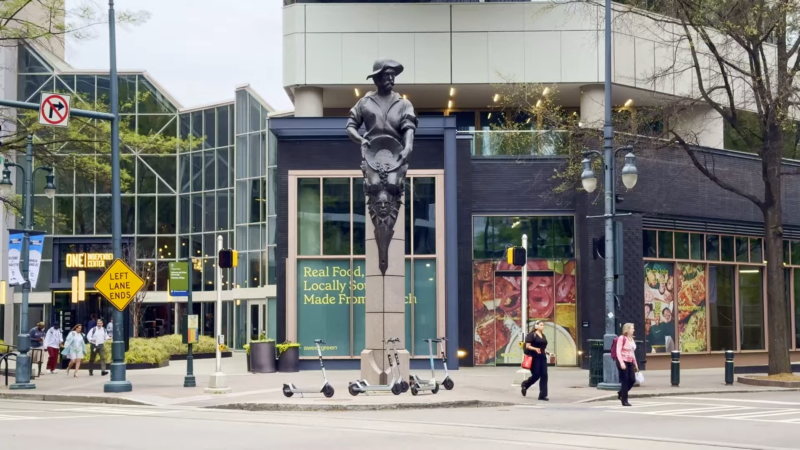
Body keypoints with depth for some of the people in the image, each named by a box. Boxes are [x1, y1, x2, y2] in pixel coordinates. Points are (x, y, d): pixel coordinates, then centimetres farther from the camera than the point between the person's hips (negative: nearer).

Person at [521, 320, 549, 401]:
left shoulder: (543, 336, 15)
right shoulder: (532, 335, -6)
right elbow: (527, 346, -12)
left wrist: (546, 352, 12)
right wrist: (535, 349, -26)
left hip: (542, 357, 7)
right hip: (534, 357, -7)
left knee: (544, 375, -3)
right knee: (536, 375, -5)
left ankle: (542, 395, -3)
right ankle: (525, 384, 25)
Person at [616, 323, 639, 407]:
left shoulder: (631, 339, 14)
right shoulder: (621, 338, -10)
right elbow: (618, 351, -16)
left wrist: (635, 364, 22)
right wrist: (621, 363, -24)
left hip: (630, 362, 8)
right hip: (623, 362, -8)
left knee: (632, 380, 2)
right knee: (625, 381, -4)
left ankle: (621, 394, 24)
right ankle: (624, 400, 4)